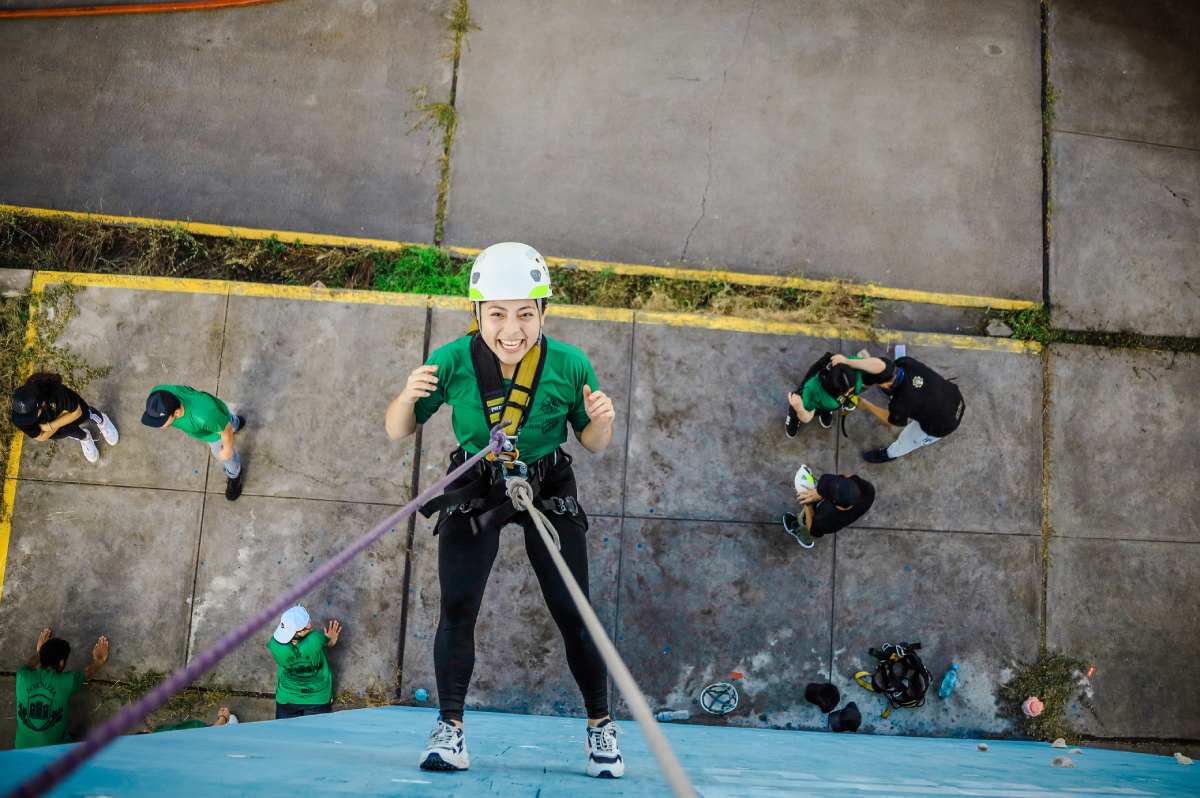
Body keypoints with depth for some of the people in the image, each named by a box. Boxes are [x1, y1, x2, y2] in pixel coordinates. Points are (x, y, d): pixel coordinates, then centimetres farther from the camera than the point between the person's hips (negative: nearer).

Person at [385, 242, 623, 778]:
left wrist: (601, 421, -27)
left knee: (572, 613, -1)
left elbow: (592, 445, -4)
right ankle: (450, 727, 11)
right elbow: (397, 432, -8)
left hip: (549, 491, 0)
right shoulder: (453, 362, -19)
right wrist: (409, 397, -29)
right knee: (457, 610, -6)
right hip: (475, 490, 1)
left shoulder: (570, 365, -19)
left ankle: (600, 726, 18)